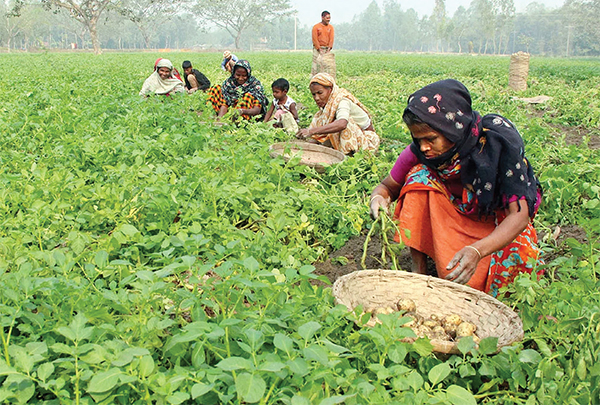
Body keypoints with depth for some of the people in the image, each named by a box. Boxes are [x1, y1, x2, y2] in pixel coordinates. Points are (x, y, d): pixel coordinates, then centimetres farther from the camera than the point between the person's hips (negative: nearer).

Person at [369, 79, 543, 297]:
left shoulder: (498, 142, -28)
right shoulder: (420, 150, -20)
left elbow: (519, 215, -32)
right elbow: (388, 186, -4)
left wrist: (477, 250, -50)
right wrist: (379, 198, -31)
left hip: (498, 224, -2)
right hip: (453, 216, 3)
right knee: (420, 176, -25)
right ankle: (418, 266, -15)